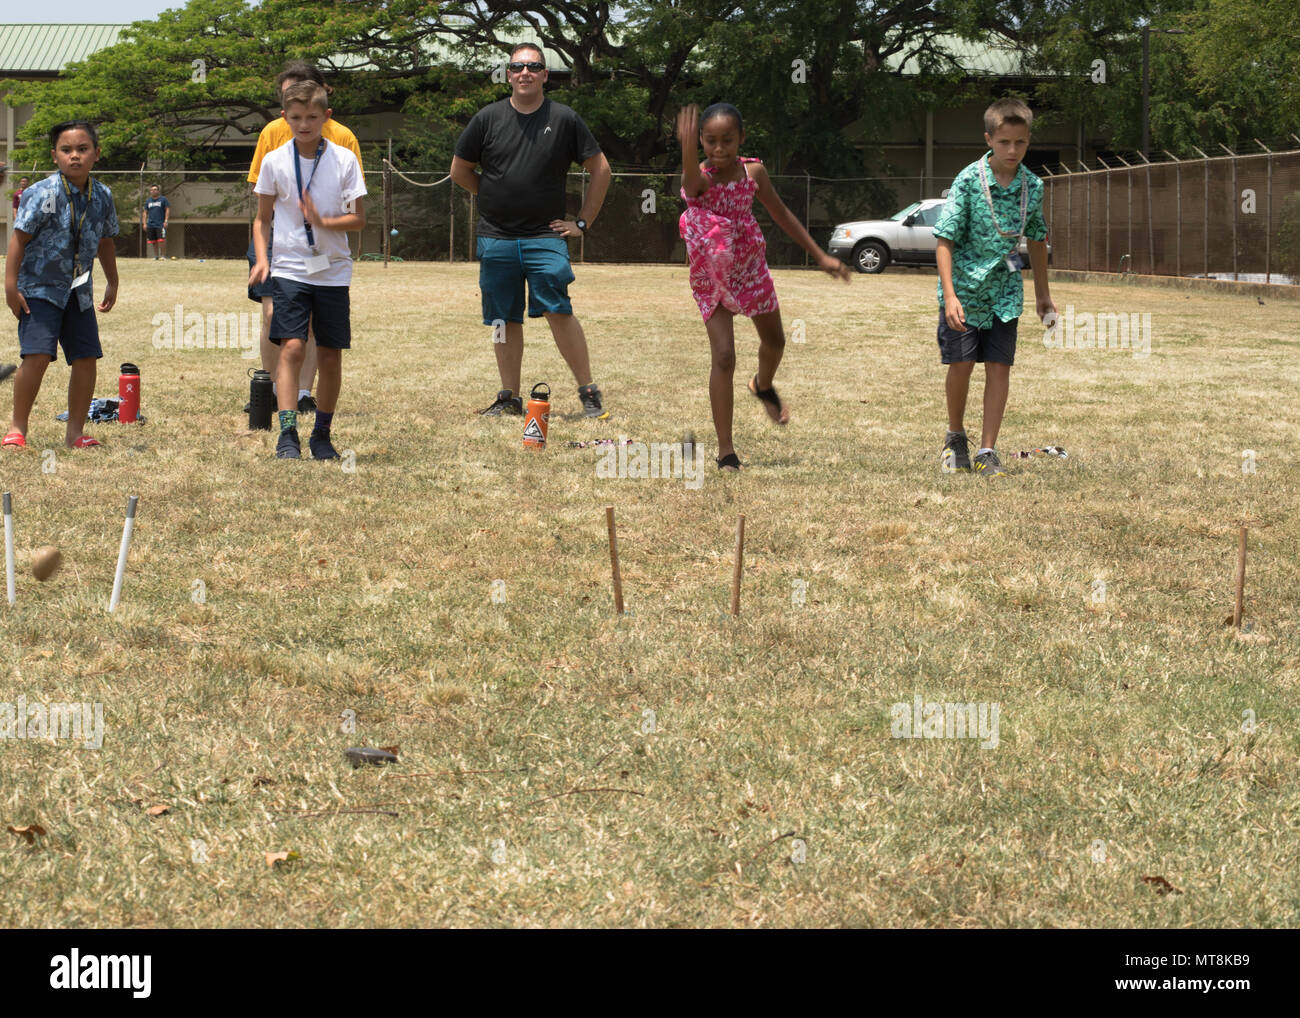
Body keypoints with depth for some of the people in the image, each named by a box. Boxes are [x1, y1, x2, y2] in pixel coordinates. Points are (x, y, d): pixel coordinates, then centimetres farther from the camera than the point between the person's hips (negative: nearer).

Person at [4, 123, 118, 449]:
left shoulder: (102, 196, 2)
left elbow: (105, 241, 17)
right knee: (38, 355, -16)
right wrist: (11, 285, -16)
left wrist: (112, 282, 25)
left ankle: (75, 431, 14)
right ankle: (17, 428, -2)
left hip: (79, 291, 5)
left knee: (86, 358, 2)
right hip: (40, 288, -5)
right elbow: (19, 238, -13)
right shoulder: (42, 194, -15)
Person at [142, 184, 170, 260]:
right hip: (151, 225, 5)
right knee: (153, 242, 6)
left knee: (161, 240, -13)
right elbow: (145, 212, 17)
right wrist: (144, 223, 8)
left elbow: (168, 210, 0)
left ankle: (163, 255, -7)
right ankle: (156, 256, 15)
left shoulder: (163, 199, 2)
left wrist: (166, 221, -9)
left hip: (160, 224, -5)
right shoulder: (148, 201, 14)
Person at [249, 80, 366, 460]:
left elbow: (359, 219, -1)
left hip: (333, 270, 1)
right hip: (289, 269, -1)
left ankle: (322, 434, 20)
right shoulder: (274, 161, 0)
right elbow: (263, 217, 10)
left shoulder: (344, 160, -2)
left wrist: (322, 221, -18)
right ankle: (288, 435, -16)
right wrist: (262, 258, -5)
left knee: (330, 356, 5)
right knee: (292, 347, -15)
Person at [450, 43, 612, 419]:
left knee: (558, 310, -15)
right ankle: (510, 398, 16)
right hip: (496, 238, 2)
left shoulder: (564, 119, 1)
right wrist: (496, 198, 12)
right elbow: (459, 170, 16)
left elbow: (601, 169, 8)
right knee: (505, 320, 6)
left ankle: (589, 392, -7)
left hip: (546, 236, -2)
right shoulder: (488, 118, 5)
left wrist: (583, 222, 5)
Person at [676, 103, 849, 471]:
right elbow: (691, 183, -52)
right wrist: (688, 151, -75)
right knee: (723, 357, -15)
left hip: (751, 268, 5)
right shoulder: (699, 179, -25)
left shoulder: (753, 172, -11)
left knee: (774, 340, 24)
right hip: (712, 278, -5)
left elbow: (782, 215, 4)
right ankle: (725, 449, -7)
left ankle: (764, 385, 59)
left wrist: (820, 256, 8)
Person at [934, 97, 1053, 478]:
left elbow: (1036, 240, 14)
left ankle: (987, 451, 6)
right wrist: (950, 295, -23)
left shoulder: (1032, 186, -1)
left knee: (999, 367, -1)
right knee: (961, 364, 0)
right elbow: (945, 239, -15)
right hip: (965, 287, -3)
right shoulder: (968, 181, -14)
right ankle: (956, 437, 24)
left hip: (1005, 292, 3)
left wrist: (1042, 293, 20)